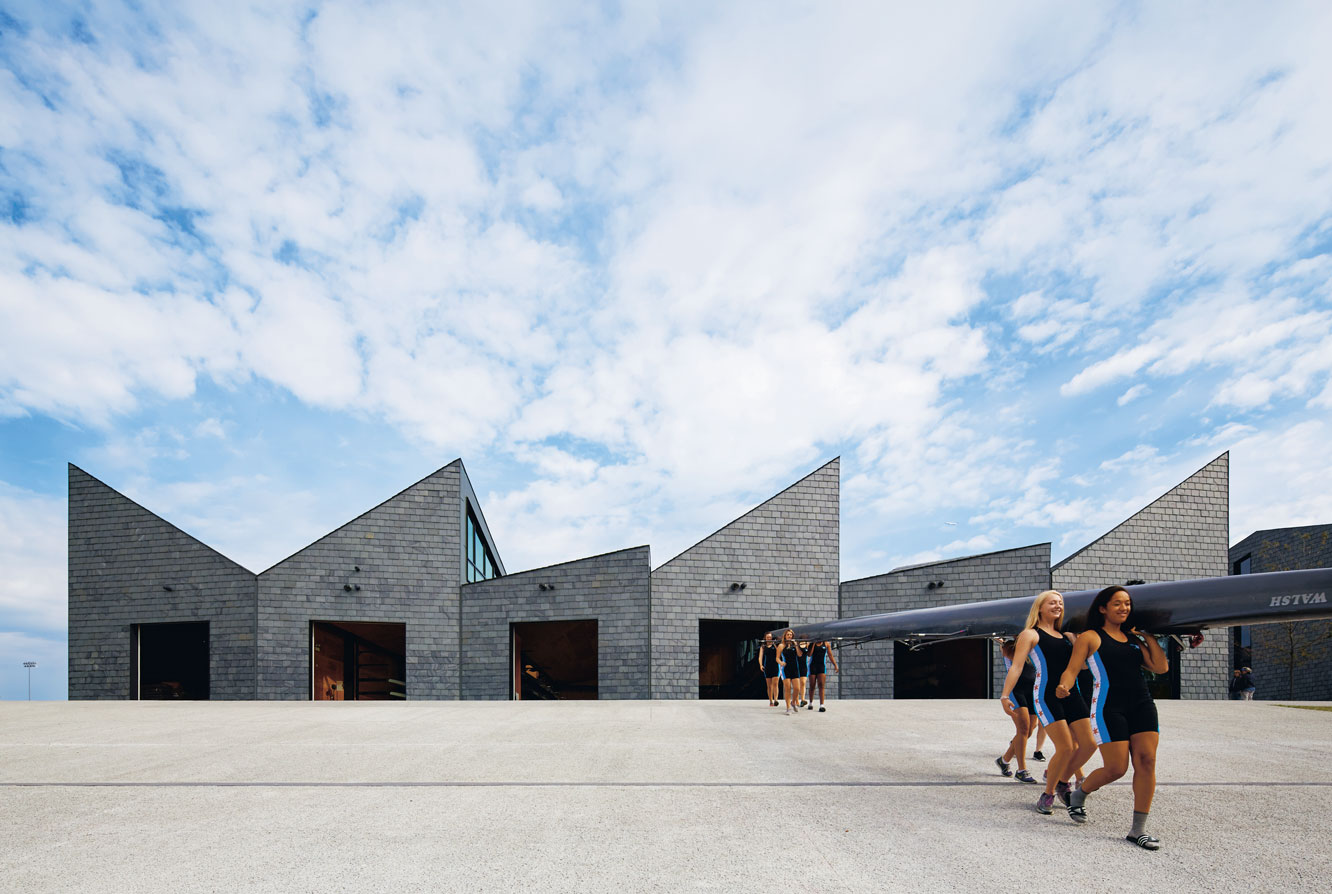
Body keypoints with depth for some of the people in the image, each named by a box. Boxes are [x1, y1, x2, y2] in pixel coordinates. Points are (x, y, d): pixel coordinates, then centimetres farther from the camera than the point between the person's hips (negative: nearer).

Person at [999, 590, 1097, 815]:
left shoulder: (1064, 635, 20)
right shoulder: (1030, 634, 0)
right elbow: (1016, 666, -9)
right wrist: (1005, 696, -19)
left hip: (1070, 693, 7)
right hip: (1046, 694, -7)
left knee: (1089, 744, 0)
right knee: (1066, 747, -12)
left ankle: (1062, 781, 23)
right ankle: (1048, 794, 8)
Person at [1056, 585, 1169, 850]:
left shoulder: (1134, 638, 18)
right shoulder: (1090, 637, 2)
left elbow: (1161, 667, 10)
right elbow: (1072, 669, -6)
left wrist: (1149, 637, 10)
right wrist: (1063, 686, -26)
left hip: (1142, 705, 5)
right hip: (1109, 707, -5)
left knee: (1146, 761, -7)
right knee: (1116, 768, -8)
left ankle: (1139, 828, 3)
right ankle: (1079, 794, 22)